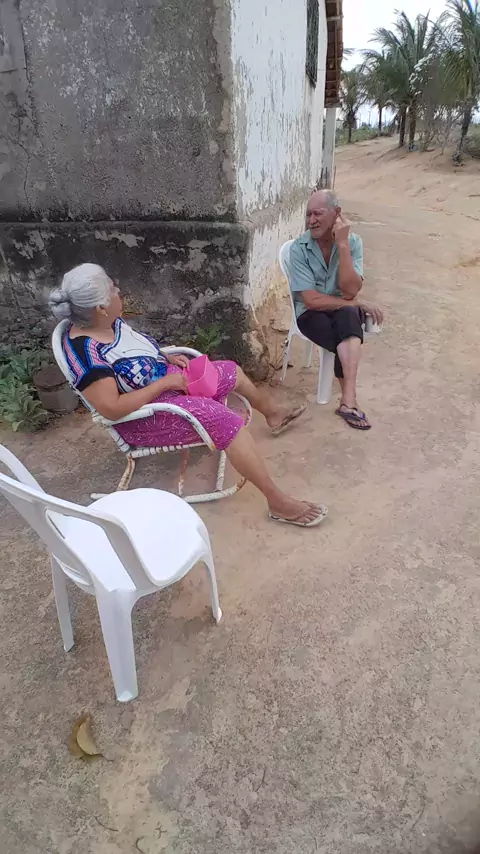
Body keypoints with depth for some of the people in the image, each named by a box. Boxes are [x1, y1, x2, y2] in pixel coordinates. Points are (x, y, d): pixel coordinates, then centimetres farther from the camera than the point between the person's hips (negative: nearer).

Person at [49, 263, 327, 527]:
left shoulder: (109, 322, -2)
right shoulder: (86, 352, -28)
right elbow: (112, 408, -33)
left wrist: (168, 358, 1)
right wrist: (163, 383, -26)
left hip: (168, 379, 10)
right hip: (145, 416, -10)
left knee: (231, 371, 18)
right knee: (226, 420, -27)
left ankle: (274, 414, 46)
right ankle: (279, 502, -20)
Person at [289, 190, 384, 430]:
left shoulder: (353, 242, -7)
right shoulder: (299, 248, -12)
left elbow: (350, 291, -20)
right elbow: (311, 300, -19)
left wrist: (342, 244, -23)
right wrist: (358, 304, -18)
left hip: (346, 312, 2)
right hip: (312, 314, -2)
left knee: (347, 316, -35)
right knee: (349, 341, -31)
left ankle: (348, 400, -38)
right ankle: (350, 400, -19)